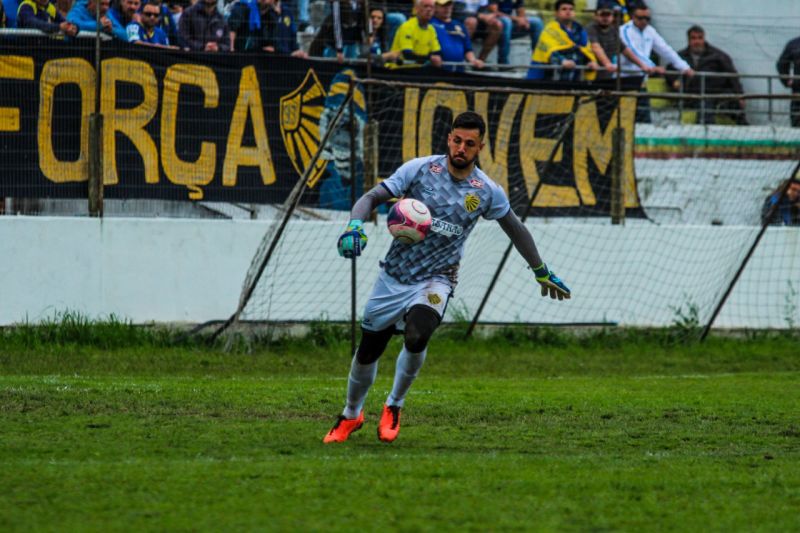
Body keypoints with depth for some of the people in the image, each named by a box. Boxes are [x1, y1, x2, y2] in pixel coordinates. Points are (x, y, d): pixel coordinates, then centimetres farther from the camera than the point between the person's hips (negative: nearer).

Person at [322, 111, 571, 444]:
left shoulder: (487, 192, -4)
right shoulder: (420, 169, -8)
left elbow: (515, 228, 13)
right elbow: (372, 197, -8)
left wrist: (542, 272, 22)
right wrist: (355, 225, -29)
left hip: (435, 280, -1)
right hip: (394, 276, 1)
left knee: (416, 336, -30)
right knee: (368, 351, 8)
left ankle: (394, 406, -5)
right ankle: (351, 415, 37)